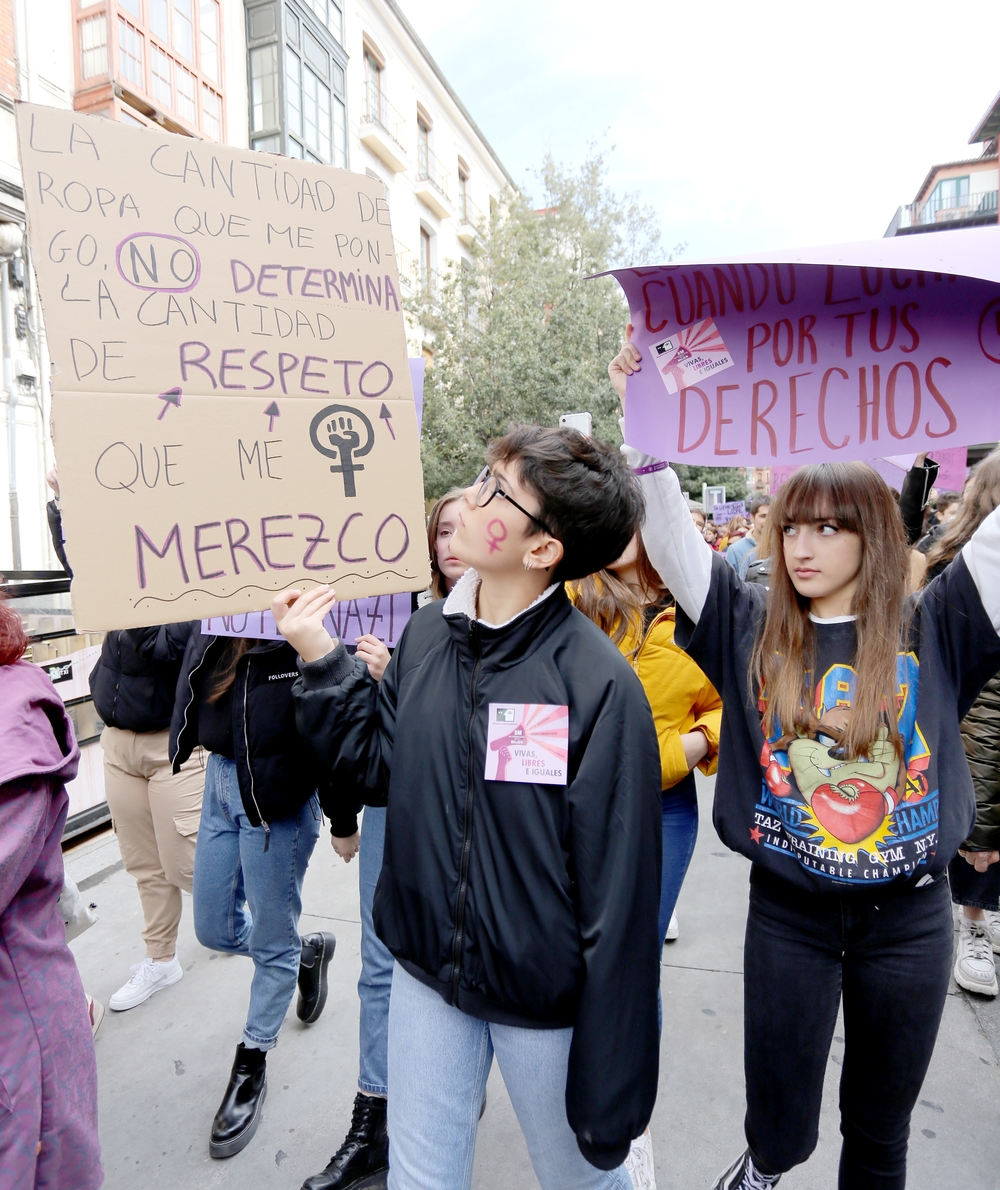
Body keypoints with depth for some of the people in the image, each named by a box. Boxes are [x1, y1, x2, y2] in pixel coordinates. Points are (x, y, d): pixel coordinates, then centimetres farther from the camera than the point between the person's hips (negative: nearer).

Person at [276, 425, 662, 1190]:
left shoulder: (597, 682, -24)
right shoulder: (428, 634, -6)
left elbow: (619, 896, -19)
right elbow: (382, 761, 4)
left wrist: (616, 1080, -12)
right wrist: (321, 663, -6)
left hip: (545, 998, -4)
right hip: (426, 976, 5)